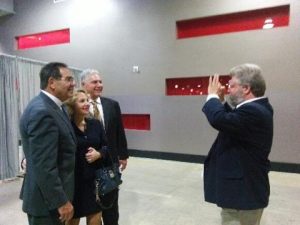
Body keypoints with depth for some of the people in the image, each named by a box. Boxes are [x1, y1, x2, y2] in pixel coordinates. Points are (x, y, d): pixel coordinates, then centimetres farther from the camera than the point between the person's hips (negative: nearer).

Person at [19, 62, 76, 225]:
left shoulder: (48, 107, 6)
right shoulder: (42, 112, -25)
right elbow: (44, 167, -27)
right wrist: (61, 201, -20)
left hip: (51, 195, 9)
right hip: (47, 200, -9)